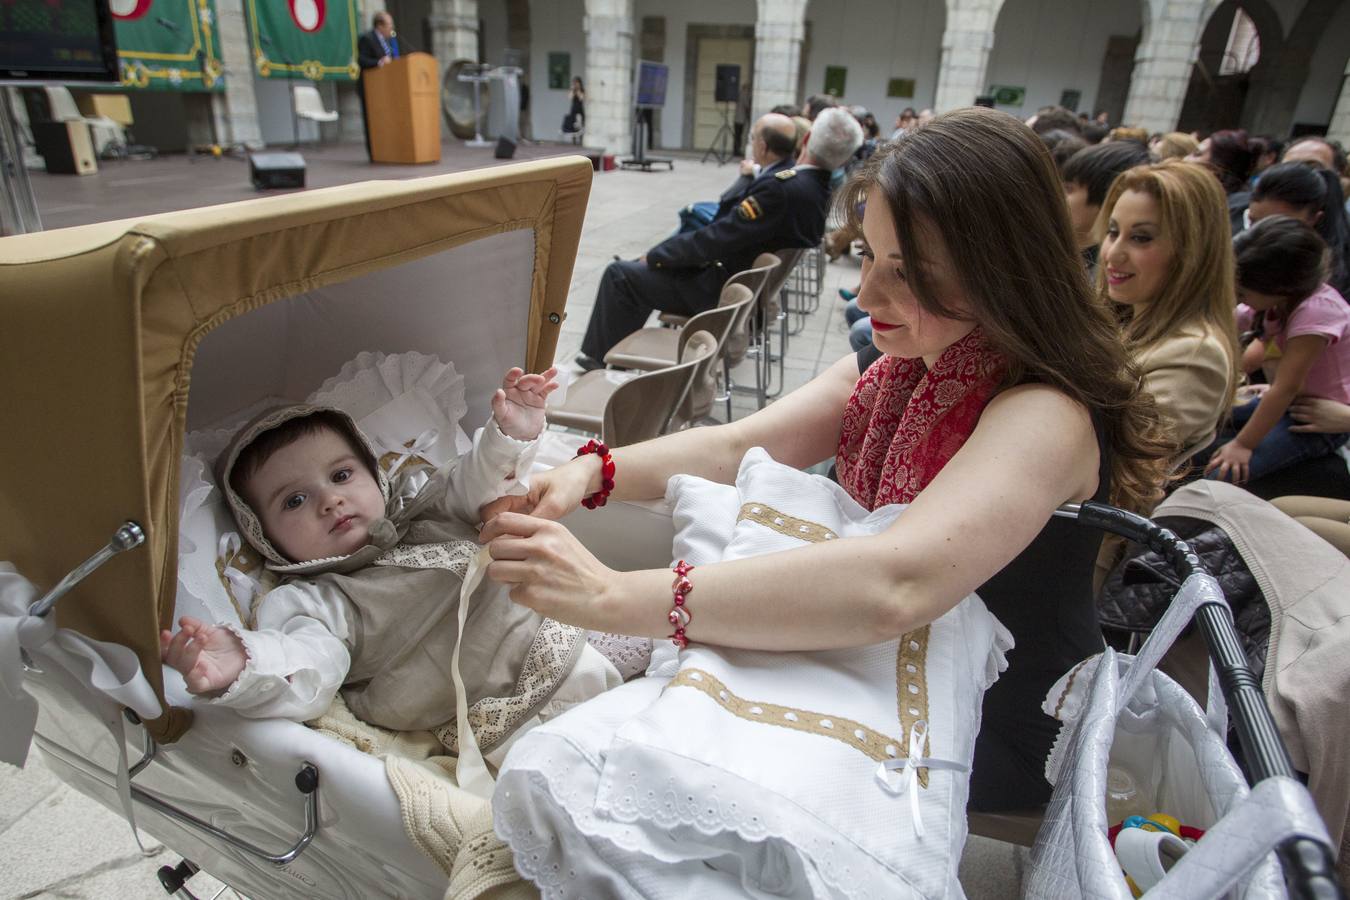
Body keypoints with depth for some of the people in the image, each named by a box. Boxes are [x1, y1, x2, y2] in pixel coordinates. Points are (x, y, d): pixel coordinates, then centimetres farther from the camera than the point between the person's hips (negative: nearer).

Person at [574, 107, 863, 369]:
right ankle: (614, 348, 29)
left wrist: (654, 256, -12)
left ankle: (601, 357, 14)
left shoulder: (783, 188, -28)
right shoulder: (817, 188, 1)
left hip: (721, 293, -10)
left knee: (619, 273, -2)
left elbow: (715, 239, -24)